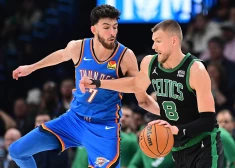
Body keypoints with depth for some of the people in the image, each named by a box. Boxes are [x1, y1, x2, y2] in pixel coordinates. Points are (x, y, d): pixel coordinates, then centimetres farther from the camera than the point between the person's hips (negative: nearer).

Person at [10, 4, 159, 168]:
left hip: (105, 128, -3)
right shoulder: (78, 47, -10)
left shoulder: (125, 57, -16)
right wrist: (31, 67, 31)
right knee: (17, 150, 0)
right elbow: (62, 55, 17)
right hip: (74, 119, 3)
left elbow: (142, 99, -8)